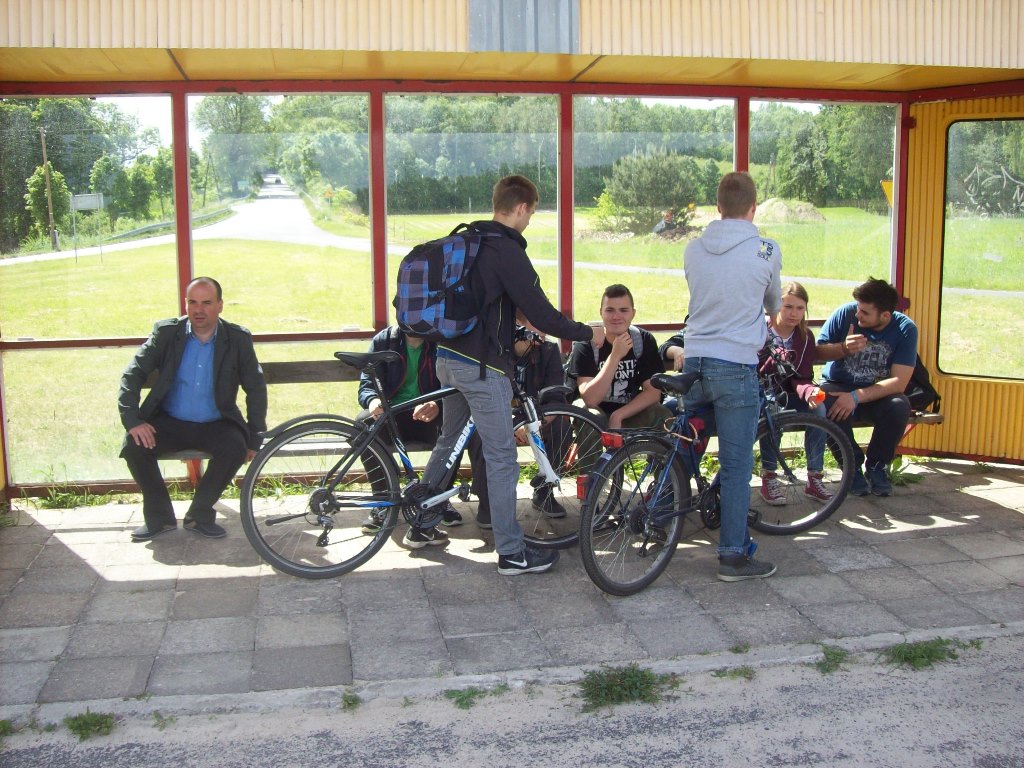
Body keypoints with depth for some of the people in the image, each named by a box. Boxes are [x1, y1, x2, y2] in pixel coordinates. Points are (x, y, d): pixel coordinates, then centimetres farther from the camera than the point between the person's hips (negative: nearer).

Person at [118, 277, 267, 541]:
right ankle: (159, 517, -5)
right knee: (134, 445, -25)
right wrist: (132, 420, -17)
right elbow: (132, 374, -3)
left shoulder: (238, 339, -3)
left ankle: (200, 514, -10)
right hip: (170, 423, 1)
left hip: (216, 425, -1)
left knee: (235, 448, -31)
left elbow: (256, 388, 1)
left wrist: (255, 439, -6)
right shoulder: (166, 333, -3)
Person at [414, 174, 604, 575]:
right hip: (483, 366, -9)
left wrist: (513, 333, 28)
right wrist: (587, 333, -4)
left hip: (448, 357, 9)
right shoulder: (507, 251, -16)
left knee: (448, 441, 24)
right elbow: (541, 313, -17)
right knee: (501, 456, -3)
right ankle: (512, 553, 3)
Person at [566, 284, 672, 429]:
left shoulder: (644, 340, -4)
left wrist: (618, 415, -23)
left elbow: (653, 391, -9)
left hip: (631, 411, 2)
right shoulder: (585, 344, -13)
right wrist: (615, 355, -30)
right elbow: (590, 399, -24)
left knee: (663, 417, -27)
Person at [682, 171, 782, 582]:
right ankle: (734, 556, 7)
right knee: (736, 463, 1)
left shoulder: (693, 249, 4)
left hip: (693, 361, 5)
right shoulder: (766, 251, -6)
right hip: (736, 365, -4)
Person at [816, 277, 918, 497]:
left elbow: (899, 382, -20)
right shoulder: (846, 313, -12)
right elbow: (817, 351, -5)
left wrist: (856, 397, -31)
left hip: (877, 394, 0)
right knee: (828, 406, -34)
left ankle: (877, 466, -4)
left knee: (899, 407, -32)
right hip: (838, 387, 0)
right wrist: (844, 348, -26)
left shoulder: (905, 329, -13)